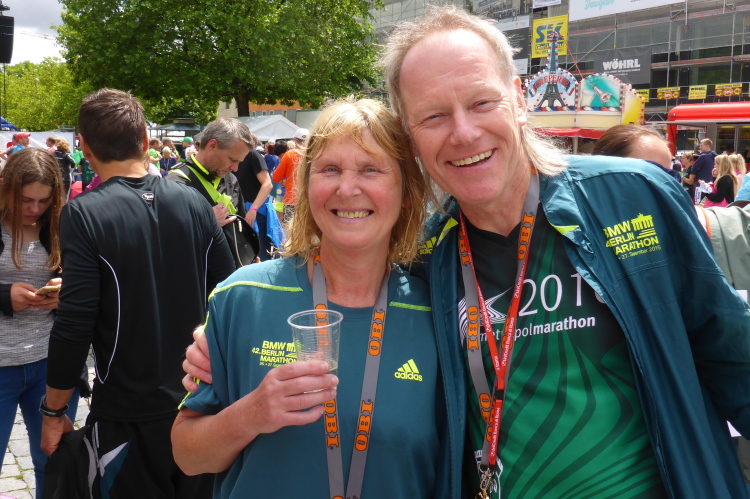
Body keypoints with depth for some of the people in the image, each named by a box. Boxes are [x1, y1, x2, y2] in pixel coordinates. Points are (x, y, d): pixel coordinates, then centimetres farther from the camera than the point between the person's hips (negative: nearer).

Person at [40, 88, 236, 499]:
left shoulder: (84, 214, -15)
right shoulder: (193, 202, -3)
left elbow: (74, 325, -17)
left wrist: (54, 411, -3)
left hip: (129, 415, -4)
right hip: (201, 401, 4)